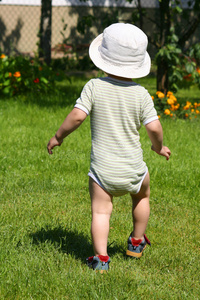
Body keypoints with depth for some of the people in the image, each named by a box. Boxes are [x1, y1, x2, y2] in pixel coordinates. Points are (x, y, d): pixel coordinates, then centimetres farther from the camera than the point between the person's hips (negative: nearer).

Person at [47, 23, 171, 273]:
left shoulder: (94, 87, -10)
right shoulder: (140, 94, -7)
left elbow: (77, 116, -17)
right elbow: (154, 128, -11)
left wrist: (58, 136, -1)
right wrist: (158, 147, 10)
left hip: (103, 168, -2)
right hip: (133, 169, 2)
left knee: (100, 211, 0)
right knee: (142, 196, 28)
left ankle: (101, 258, -15)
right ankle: (136, 243, 40)